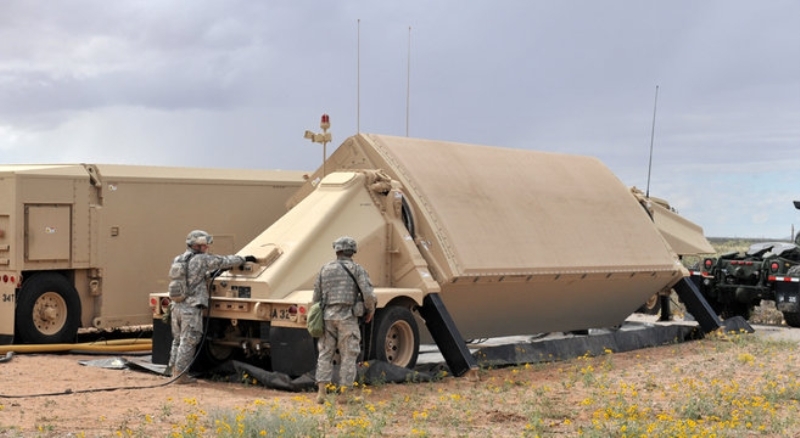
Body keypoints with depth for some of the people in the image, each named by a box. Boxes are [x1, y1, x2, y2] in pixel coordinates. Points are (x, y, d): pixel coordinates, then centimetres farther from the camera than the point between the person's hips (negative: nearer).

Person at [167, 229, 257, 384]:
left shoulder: (177, 260, 13)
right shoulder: (201, 260, -9)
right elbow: (225, 261, -4)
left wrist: (215, 271, 27)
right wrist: (244, 259, 10)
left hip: (176, 306, 8)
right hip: (191, 308, -8)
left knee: (178, 340, 19)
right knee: (188, 342, -1)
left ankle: (173, 369, 25)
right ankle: (181, 375, 2)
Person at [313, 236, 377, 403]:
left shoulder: (325, 269, 10)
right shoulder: (357, 269, 0)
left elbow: (317, 297, 11)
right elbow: (368, 294, -11)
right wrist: (370, 311, 6)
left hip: (328, 317, 3)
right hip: (348, 317, -3)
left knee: (325, 355, 9)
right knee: (348, 357, 4)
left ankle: (322, 392, 1)